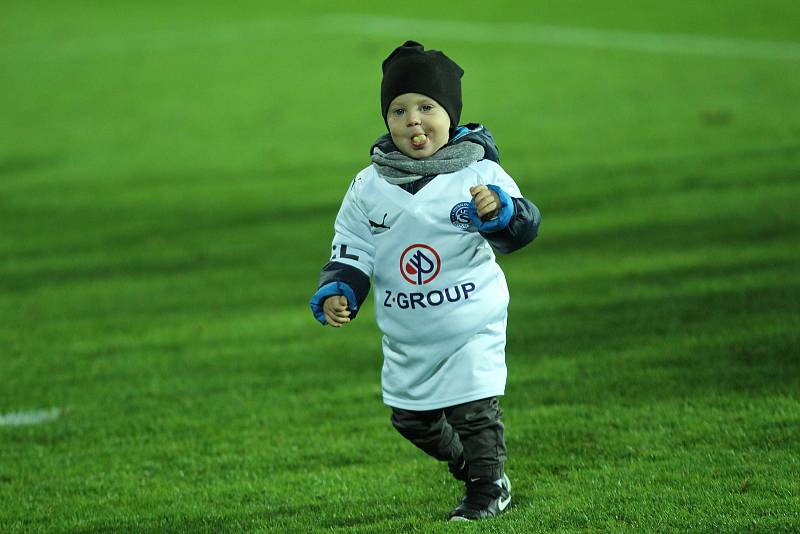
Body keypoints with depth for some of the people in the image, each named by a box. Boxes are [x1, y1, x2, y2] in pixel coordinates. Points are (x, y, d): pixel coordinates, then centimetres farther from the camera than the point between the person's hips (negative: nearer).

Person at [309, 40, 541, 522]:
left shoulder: (478, 174, -12)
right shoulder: (369, 187, -1)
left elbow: (524, 228, -22)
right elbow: (351, 254, 6)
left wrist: (499, 211, -43)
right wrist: (335, 295, -10)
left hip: (473, 328, -5)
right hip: (406, 341, 5)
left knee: (474, 412, -4)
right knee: (412, 419, 17)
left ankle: (489, 488, 17)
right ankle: (469, 466, 41)